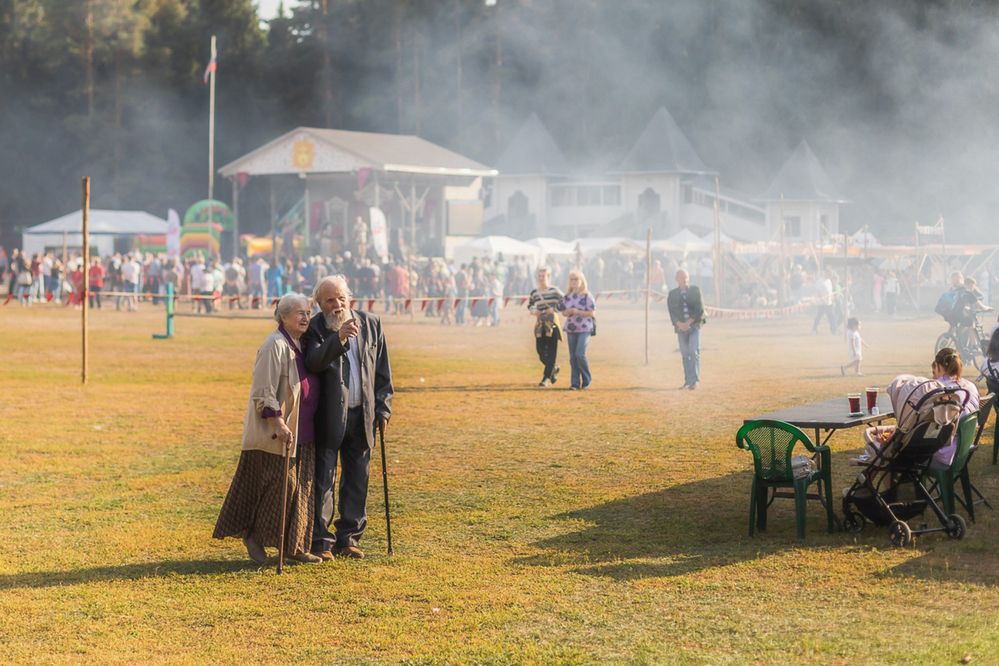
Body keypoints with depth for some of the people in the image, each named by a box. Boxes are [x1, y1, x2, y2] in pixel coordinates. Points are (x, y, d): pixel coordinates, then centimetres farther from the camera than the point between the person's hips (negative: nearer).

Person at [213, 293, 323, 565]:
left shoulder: (302, 344, 12)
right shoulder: (275, 346, -15)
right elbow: (263, 392, -19)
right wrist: (279, 425, -25)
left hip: (302, 433, 9)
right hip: (277, 432, -9)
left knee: (301, 488, 8)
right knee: (282, 484, -7)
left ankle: (295, 546, 13)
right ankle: (254, 535, 10)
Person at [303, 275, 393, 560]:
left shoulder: (370, 324, 6)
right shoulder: (314, 328, -6)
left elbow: (382, 370, 11)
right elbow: (313, 362, -25)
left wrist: (383, 408, 6)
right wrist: (339, 339, -38)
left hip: (362, 416, 4)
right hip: (329, 416, -4)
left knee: (357, 480, 9)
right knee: (323, 480, -2)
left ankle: (348, 538, 19)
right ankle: (321, 541, 4)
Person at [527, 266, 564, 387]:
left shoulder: (555, 291, -4)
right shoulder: (534, 293, 6)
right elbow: (529, 305, 20)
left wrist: (554, 308, -12)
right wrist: (533, 311, -2)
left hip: (552, 322, -4)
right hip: (539, 323, 4)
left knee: (551, 351, -5)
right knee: (540, 351, 4)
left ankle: (546, 378, -3)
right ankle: (554, 368, 31)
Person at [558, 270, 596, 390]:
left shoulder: (586, 296, -6)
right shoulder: (567, 296, 10)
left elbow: (591, 313, -8)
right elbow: (563, 312, 14)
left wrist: (577, 312, -19)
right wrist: (568, 312, -8)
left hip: (585, 329, -5)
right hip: (571, 329, 5)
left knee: (580, 354, -16)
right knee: (573, 357, 4)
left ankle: (587, 379, 2)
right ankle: (575, 383, 7)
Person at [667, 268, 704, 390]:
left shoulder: (695, 291, 4)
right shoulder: (672, 294, 7)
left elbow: (700, 309, -3)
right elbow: (672, 312, 1)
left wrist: (689, 322, -11)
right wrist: (679, 324, -15)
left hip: (694, 325, -2)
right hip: (680, 327, 2)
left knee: (694, 352, -13)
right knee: (685, 355, 6)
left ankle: (694, 381, -15)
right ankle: (687, 381, 12)